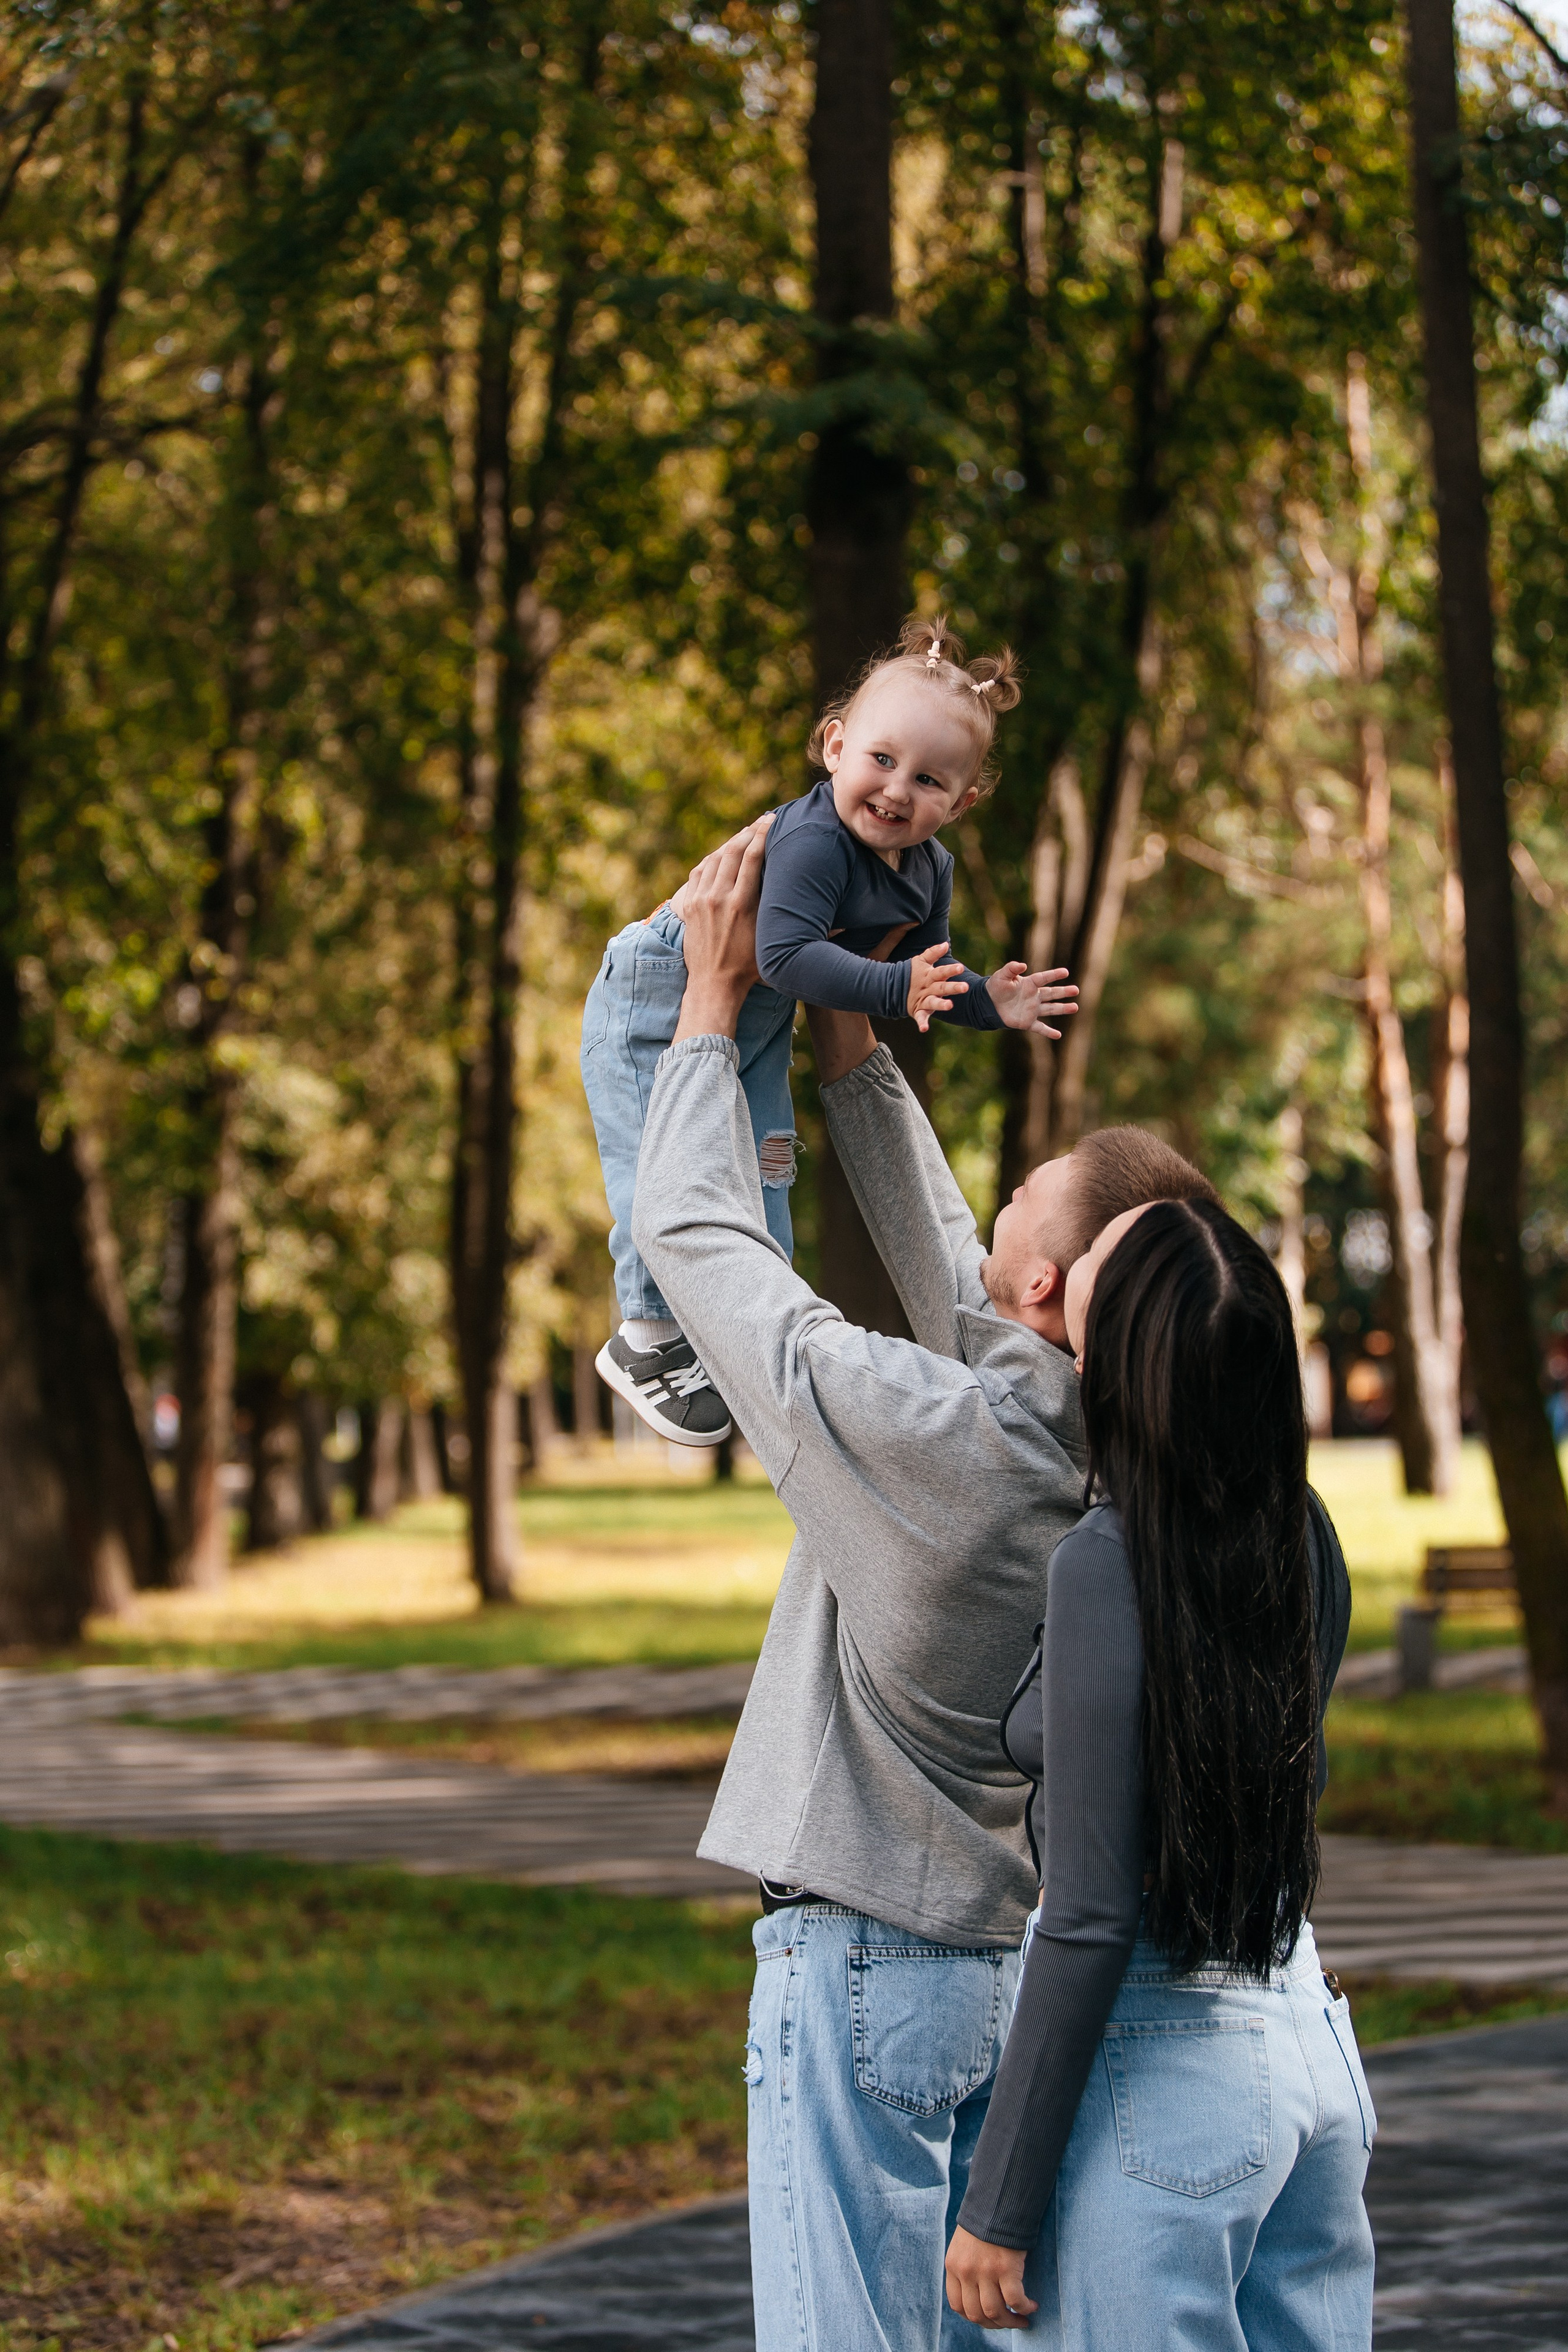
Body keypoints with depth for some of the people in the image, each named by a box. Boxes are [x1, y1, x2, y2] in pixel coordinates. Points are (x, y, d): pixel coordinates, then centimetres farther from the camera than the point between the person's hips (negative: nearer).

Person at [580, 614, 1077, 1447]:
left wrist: (988, 1002, -10)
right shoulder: (812, 843, -35)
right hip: (657, 1004, -8)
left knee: (759, 1177, 12)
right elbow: (788, 954, -46)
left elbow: (923, 977, 7)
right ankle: (650, 1341, 6)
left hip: (756, 1026, 8)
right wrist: (892, 986, -53)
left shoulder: (928, 871, -6)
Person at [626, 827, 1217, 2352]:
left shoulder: (922, 1433, -24)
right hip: (1033, 1953, 7)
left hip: (867, 1958, -7)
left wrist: (714, 993, 1)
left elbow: (690, 1234, -11)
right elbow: (936, 1257, 13)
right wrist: (845, 1033, 20)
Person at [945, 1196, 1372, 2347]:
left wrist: (998, 2207, -14)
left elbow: (1093, 1917, -19)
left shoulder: (1110, 1563, -19)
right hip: (1312, 2034, 8)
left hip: (1160, 2062, -8)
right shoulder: (1302, 1541, 1)